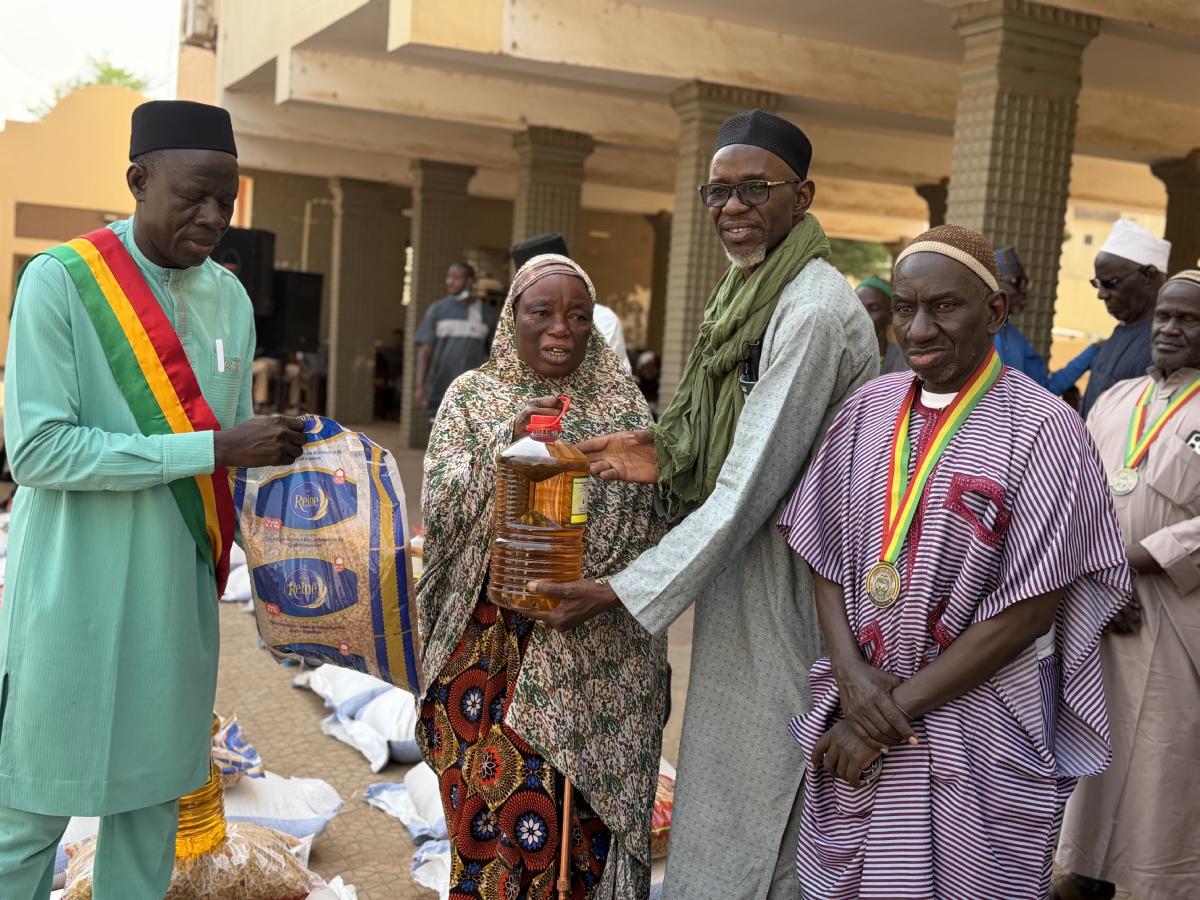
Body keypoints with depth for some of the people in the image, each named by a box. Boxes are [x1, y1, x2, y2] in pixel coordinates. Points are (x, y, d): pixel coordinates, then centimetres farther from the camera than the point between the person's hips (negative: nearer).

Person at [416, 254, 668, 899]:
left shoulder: (622, 404, 6)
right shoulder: (472, 397, 4)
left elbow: (648, 523, 1)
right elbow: (439, 508, -6)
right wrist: (505, 444, -20)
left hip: (591, 654, 1)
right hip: (490, 645, 0)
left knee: (578, 812, 3)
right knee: (488, 811, 1)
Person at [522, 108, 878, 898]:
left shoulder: (814, 313, -21)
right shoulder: (752, 292, 9)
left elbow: (752, 487, -23)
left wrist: (624, 593, -18)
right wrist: (666, 454, -5)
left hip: (783, 589, -9)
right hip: (741, 575, 9)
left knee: (758, 822, 6)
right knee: (725, 785, 20)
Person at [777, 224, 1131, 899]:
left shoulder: (1042, 430, -11)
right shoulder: (869, 409, 3)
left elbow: (1028, 612, -13)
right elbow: (825, 555, 5)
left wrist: (898, 707, -12)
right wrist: (851, 673, -10)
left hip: (978, 735, -4)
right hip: (854, 720, 4)